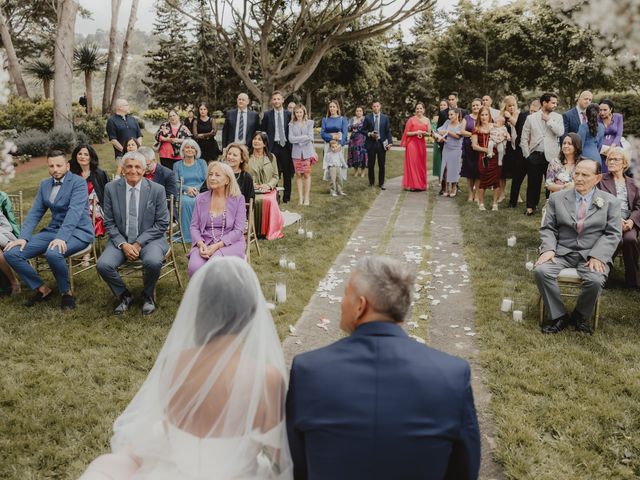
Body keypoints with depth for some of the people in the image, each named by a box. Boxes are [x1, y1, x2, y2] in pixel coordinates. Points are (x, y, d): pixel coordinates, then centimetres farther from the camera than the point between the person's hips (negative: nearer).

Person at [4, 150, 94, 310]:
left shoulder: (78, 183, -9)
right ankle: (42, 289, 6)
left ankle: (66, 292, -11)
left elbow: (74, 211, -22)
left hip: (77, 231, -7)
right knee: (11, 252, -9)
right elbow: (35, 213, 9)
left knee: (53, 253, -38)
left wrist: (61, 238, -35)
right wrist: (23, 237, -7)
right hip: (53, 230, 7)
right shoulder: (44, 185, 13)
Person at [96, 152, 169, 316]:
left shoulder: (157, 190, -5)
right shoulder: (111, 188, 0)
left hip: (149, 239, -2)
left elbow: (162, 223, -3)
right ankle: (124, 296, 5)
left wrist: (139, 243, -13)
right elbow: (109, 223, 3)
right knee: (103, 265, -25)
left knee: (153, 262, -33)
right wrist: (123, 244, -13)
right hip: (121, 240, 2)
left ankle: (148, 296, 0)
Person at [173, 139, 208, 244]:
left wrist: (196, 188, -11)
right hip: (184, 193, 0)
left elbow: (207, 180, 6)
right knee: (185, 202, -36)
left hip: (200, 192, 0)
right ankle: (187, 236, -32)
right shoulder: (177, 165, 17)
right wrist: (187, 188, -12)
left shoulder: (202, 163, 17)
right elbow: (175, 183, 7)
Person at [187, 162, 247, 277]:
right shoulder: (201, 199, 11)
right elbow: (194, 227, 10)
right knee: (194, 267, -29)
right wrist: (200, 244, -11)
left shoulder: (238, 199, 3)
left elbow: (238, 230, -3)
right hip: (204, 243, 2)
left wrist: (217, 246, -15)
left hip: (230, 243, -2)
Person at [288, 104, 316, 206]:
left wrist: (298, 139, -6)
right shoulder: (292, 125, 7)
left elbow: (310, 137, -5)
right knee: (298, 175, 2)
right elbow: (291, 139, -6)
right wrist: (304, 137, -8)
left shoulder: (309, 123, 5)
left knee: (307, 174, -2)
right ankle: (300, 198, 8)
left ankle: (306, 198, 4)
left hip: (307, 152, -1)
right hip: (296, 152, 1)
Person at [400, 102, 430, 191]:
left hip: (421, 144, 4)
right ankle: (412, 185, 2)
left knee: (421, 164, 7)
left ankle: (421, 184, 14)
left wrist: (423, 133, -11)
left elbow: (429, 133, 10)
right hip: (412, 144, -4)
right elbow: (407, 133, -3)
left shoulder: (426, 120, 7)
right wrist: (416, 132, -17)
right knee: (412, 163, -3)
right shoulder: (411, 119, -3)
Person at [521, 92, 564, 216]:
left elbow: (560, 132, -11)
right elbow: (524, 139, 5)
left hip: (551, 156, 0)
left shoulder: (557, 117, 6)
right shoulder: (531, 118, 4)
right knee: (533, 182, 5)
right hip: (535, 156, 0)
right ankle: (530, 206, 15)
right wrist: (527, 155, 0)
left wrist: (548, 120, -7)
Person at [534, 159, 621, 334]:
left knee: (595, 280, -32)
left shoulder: (610, 202, 6)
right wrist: (548, 249, -12)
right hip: (562, 252, 2)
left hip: (593, 254, -1)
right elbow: (548, 228, 7)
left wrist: (597, 256, -15)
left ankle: (580, 316, -1)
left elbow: (613, 234, 1)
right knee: (541, 270, -28)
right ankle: (559, 316, -10)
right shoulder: (557, 198, 9)